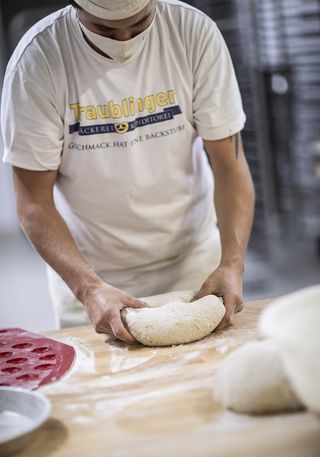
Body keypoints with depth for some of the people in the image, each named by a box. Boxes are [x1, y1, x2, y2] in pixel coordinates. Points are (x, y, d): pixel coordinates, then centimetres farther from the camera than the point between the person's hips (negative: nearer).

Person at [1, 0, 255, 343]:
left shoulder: (196, 33, -14)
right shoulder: (37, 60, -18)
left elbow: (229, 164, -10)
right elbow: (34, 203, -16)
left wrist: (232, 263, -23)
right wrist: (89, 288, -29)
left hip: (193, 261, 2)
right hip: (89, 271, -1)